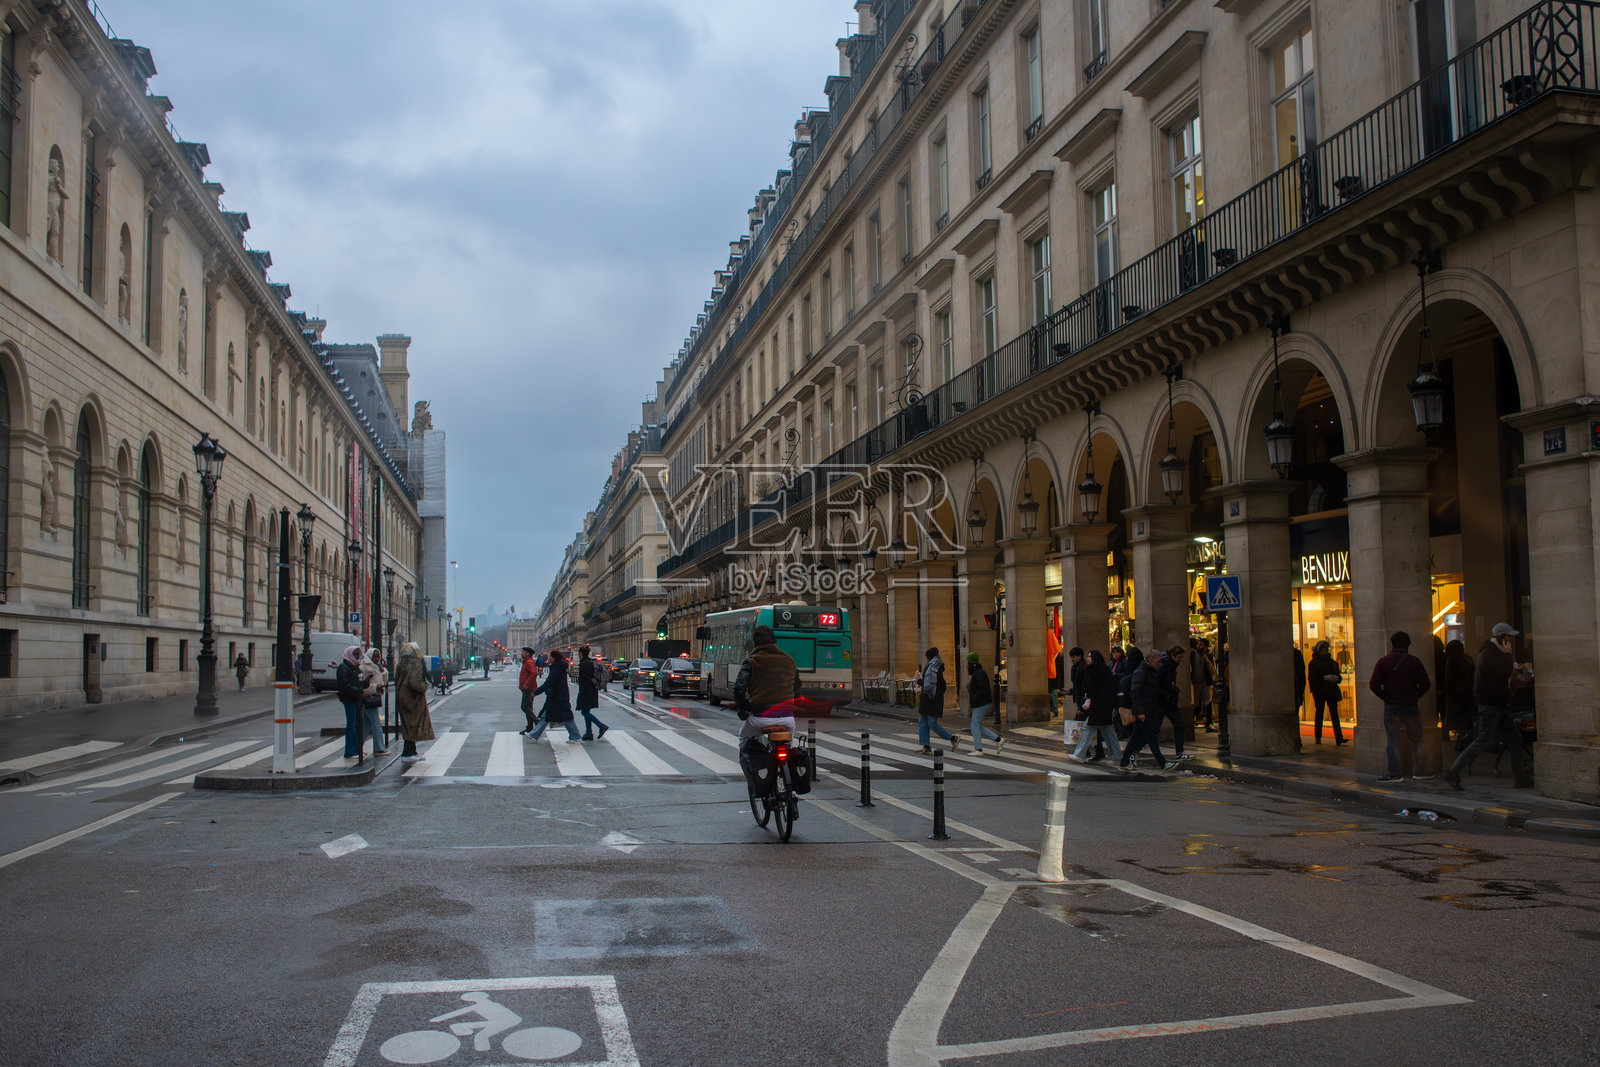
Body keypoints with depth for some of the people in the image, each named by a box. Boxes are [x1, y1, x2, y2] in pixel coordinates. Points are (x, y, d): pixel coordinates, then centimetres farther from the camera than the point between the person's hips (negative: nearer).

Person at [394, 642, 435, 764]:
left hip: (402, 698, 8)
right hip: (413, 700, -8)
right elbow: (415, 683, -25)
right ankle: (407, 754, -6)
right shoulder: (416, 665, -17)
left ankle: (411, 752, 23)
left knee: (408, 726, 15)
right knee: (413, 726, -3)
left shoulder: (400, 666, 7)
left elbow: (396, 683, 12)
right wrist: (425, 687, -9)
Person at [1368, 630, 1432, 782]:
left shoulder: (1382, 662, -2)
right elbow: (1425, 684, -3)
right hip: (1411, 706, 0)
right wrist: (1414, 696, 10)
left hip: (1391, 707, 0)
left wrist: (1385, 697, 6)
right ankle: (1419, 771, 12)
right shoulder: (1415, 661, 0)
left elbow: (1374, 685, -8)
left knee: (1393, 740, 1)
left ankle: (1395, 773, -1)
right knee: (1416, 739, 9)